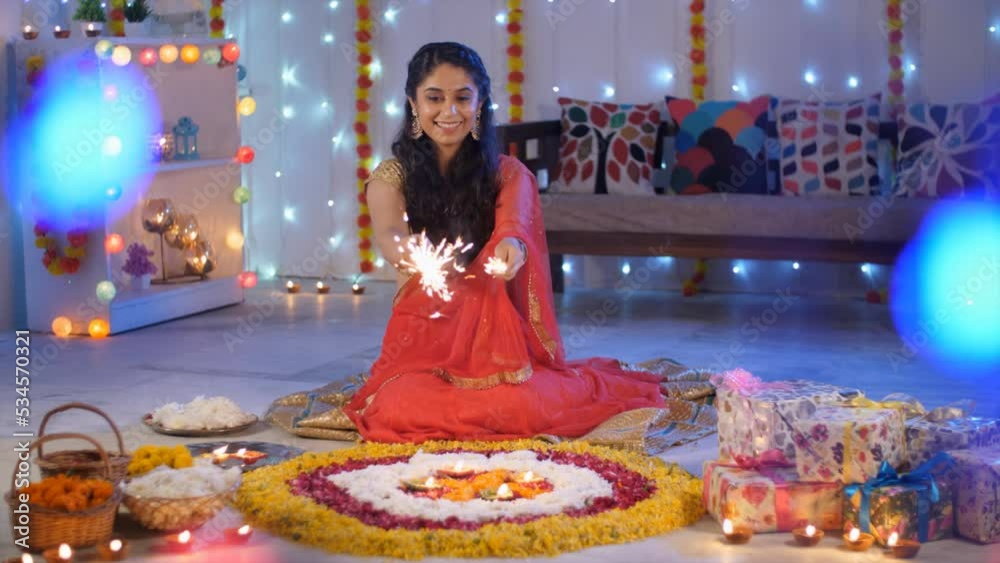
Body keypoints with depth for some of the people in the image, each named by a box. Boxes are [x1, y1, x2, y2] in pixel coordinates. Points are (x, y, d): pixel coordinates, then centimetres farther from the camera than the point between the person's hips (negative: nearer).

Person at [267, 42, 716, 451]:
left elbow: (515, 225, -18)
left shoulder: (508, 174, 3)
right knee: (405, 411, -33)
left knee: (530, 407, -31)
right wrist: (412, 257, -44)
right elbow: (388, 235, -19)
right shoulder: (391, 177, 2)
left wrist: (512, 247, -44)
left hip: (496, 338, 0)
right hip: (423, 338, 0)